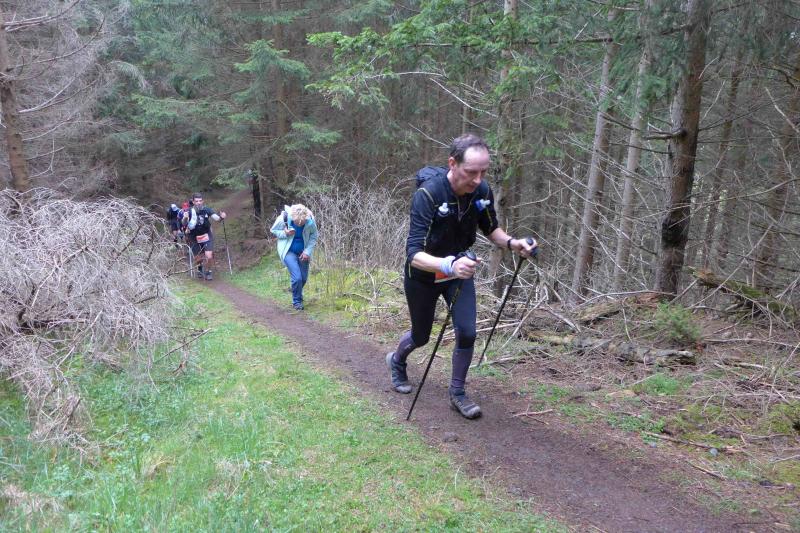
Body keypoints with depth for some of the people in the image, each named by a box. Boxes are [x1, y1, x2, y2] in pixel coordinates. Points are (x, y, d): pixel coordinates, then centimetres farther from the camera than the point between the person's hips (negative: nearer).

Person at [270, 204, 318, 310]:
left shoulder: (310, 221, -20)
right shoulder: (283, 219, -24)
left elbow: (313, 236, -5)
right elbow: (273, 230, -5)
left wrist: (307, 251, -16)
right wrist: (285, 233, -25)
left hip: (302, 252, 3)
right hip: (289, 251, -3)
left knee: (303, 278, 9)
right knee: (297, 277, -15)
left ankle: (298, 296, 40)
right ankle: (297, 301, 9)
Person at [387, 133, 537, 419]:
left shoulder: (482, 191, -18)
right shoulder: (428, 194, -34)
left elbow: (490, 228, 2)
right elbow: (414, 254, -40)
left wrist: (512, 243, -19)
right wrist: (449, 265, -58)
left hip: (460, 268, 4)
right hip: (423, 274, -3)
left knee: (467, 333, -9)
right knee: (421, 336, 14)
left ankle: (457, 392, 17)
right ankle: (396, 360, 50)